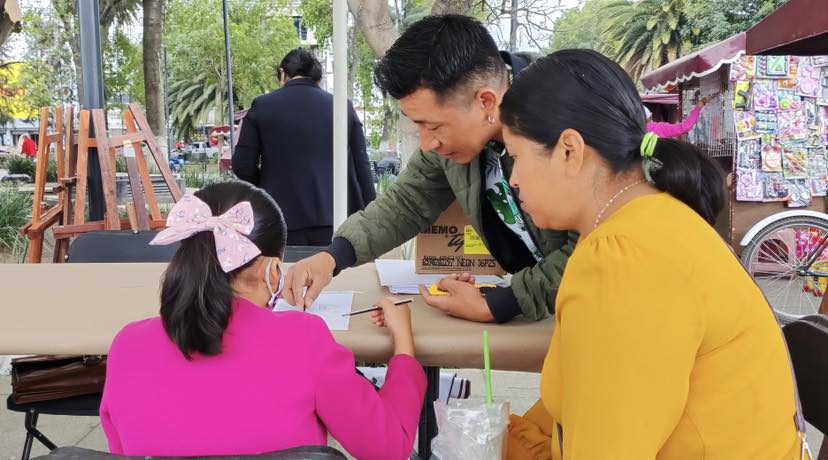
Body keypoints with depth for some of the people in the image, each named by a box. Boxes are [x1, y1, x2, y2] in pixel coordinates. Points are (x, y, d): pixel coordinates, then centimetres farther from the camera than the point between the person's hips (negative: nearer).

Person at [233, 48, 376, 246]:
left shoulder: (262, 106, 1)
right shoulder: (343, 108, 5)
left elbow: (242, 165, 0)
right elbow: (362, 168, 4)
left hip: (283, 217, -1)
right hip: (332, 220, 1)